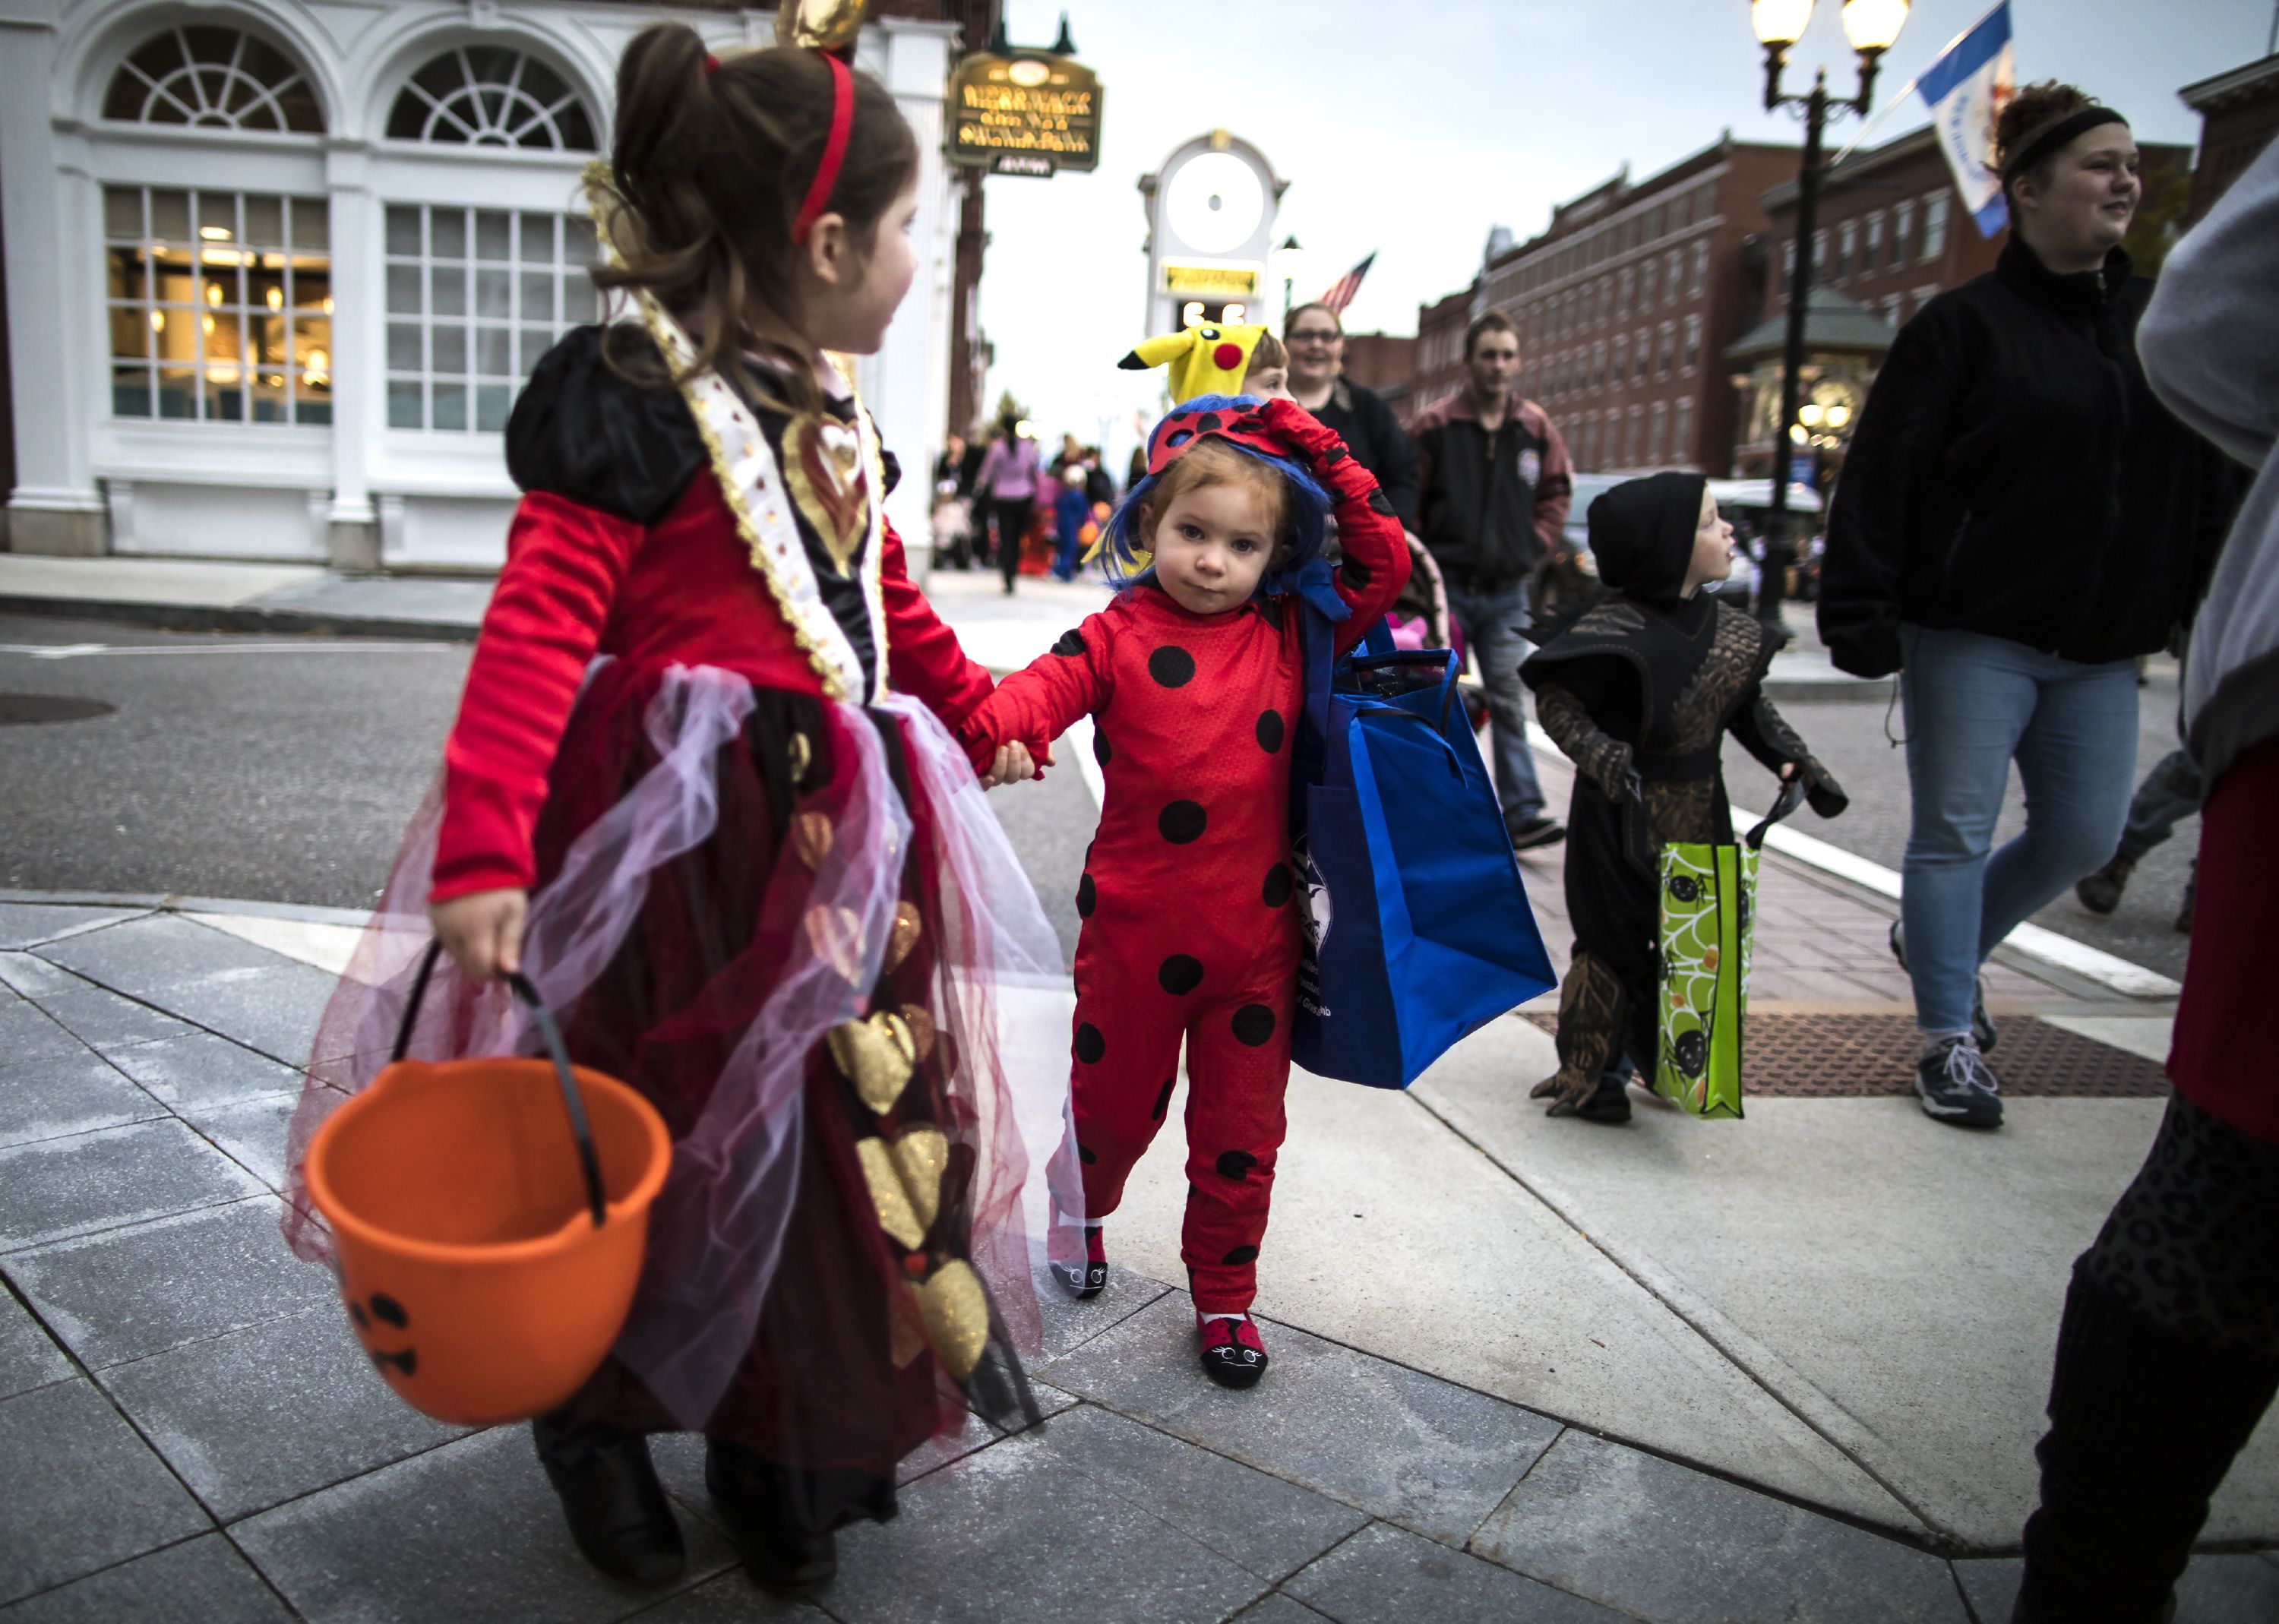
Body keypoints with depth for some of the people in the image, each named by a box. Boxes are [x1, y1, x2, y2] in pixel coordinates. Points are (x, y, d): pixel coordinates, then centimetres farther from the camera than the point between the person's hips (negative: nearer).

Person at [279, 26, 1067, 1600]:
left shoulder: (835, 422, 14)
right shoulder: (637, 404, -13)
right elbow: (539, 628, -21)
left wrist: (978, 712, 37)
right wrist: (482, 852, -29)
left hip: (836, 822, 8)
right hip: (686, 828, -8)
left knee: (864, 1120, 12)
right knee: (698, 1131, 2)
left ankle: (785, 1453, 34)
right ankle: (593, 1416, 33)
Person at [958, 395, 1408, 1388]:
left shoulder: (1288, 636, 3)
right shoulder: (1117, 637, -6)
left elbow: (1385, 564, 3)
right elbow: (1049, 685, -23)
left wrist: (1326, 461, -3)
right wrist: (990, 728, -44)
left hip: (1254, 935, 2)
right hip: (1134, 931, -2)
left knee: (1242, 1127, 10)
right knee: (1114, 1102, 18)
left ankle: (1224, 1291, 31)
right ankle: (1080, 1213, 50)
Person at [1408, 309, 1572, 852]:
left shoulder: (1536, 429, 5)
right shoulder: (1434, 425, -5)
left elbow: (1556, 492, 17)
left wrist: (1537, 544, 4)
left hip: (1507, 591, 3)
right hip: (1446, 587, -2)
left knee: (1509, 701, 0)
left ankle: (1523, 812, 0)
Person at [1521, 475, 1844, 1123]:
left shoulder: (1729, 627, 2)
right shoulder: (1617, 630, -20)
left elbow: (1749, 707, 14)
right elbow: (1554, 700, -17)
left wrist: (1795, 761, 4)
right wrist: (1602, 756, -29)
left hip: (1699, 815, 6)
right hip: (1623, 817, -6)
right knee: (1613, 942, 1)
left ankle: (1665, 1061, 33)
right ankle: (1587, 1076, 16)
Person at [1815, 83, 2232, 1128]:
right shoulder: (1967, 324, -5)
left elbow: (2202, 485, 16)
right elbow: (1881, 478, -11)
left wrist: (2203, 602, 10)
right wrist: (1861, 612, -17)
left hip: (2100, 649, 6)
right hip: (1972, 636, -6)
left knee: (2084, 835, 10)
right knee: (1956, 832, -1)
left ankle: (1942, 943, 34)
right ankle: (1950, 1037, 10)